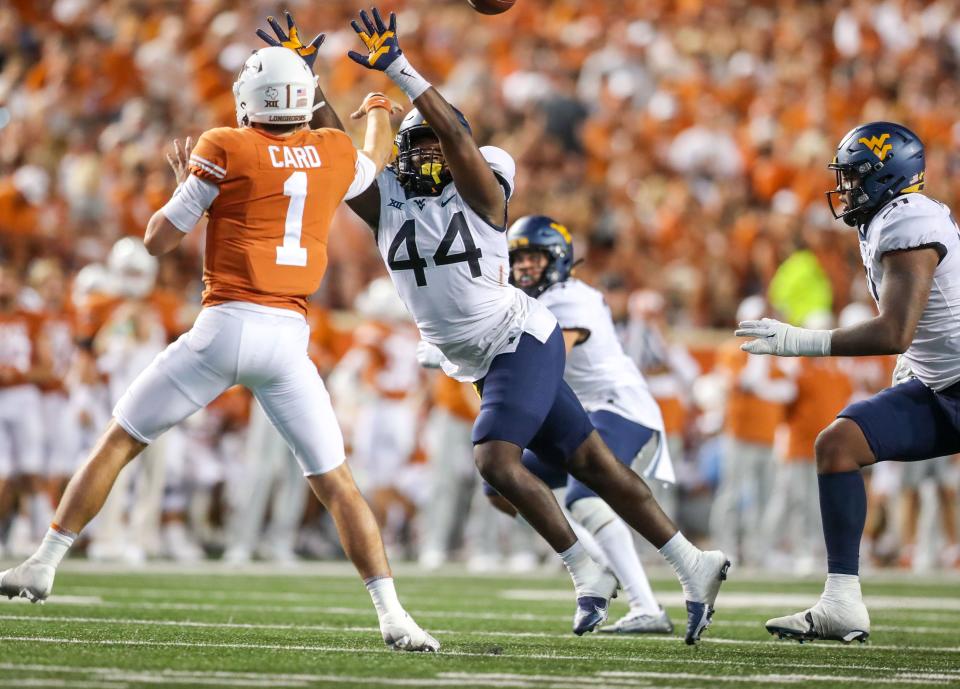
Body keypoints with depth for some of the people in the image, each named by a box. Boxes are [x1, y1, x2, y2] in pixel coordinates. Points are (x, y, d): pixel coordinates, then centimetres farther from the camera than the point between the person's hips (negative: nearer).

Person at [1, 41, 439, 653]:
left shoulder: (225, 149, -2)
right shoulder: (335, 153, 10)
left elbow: (159, 239, 2)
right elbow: (376, 163, 37)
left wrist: (185, 182, 21)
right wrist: (378, 112, 59)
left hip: (226, 327, -3)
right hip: (290, 338, 3)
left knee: (119, 441, 12)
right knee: (335, 480, 9)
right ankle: (393, 617, -2)